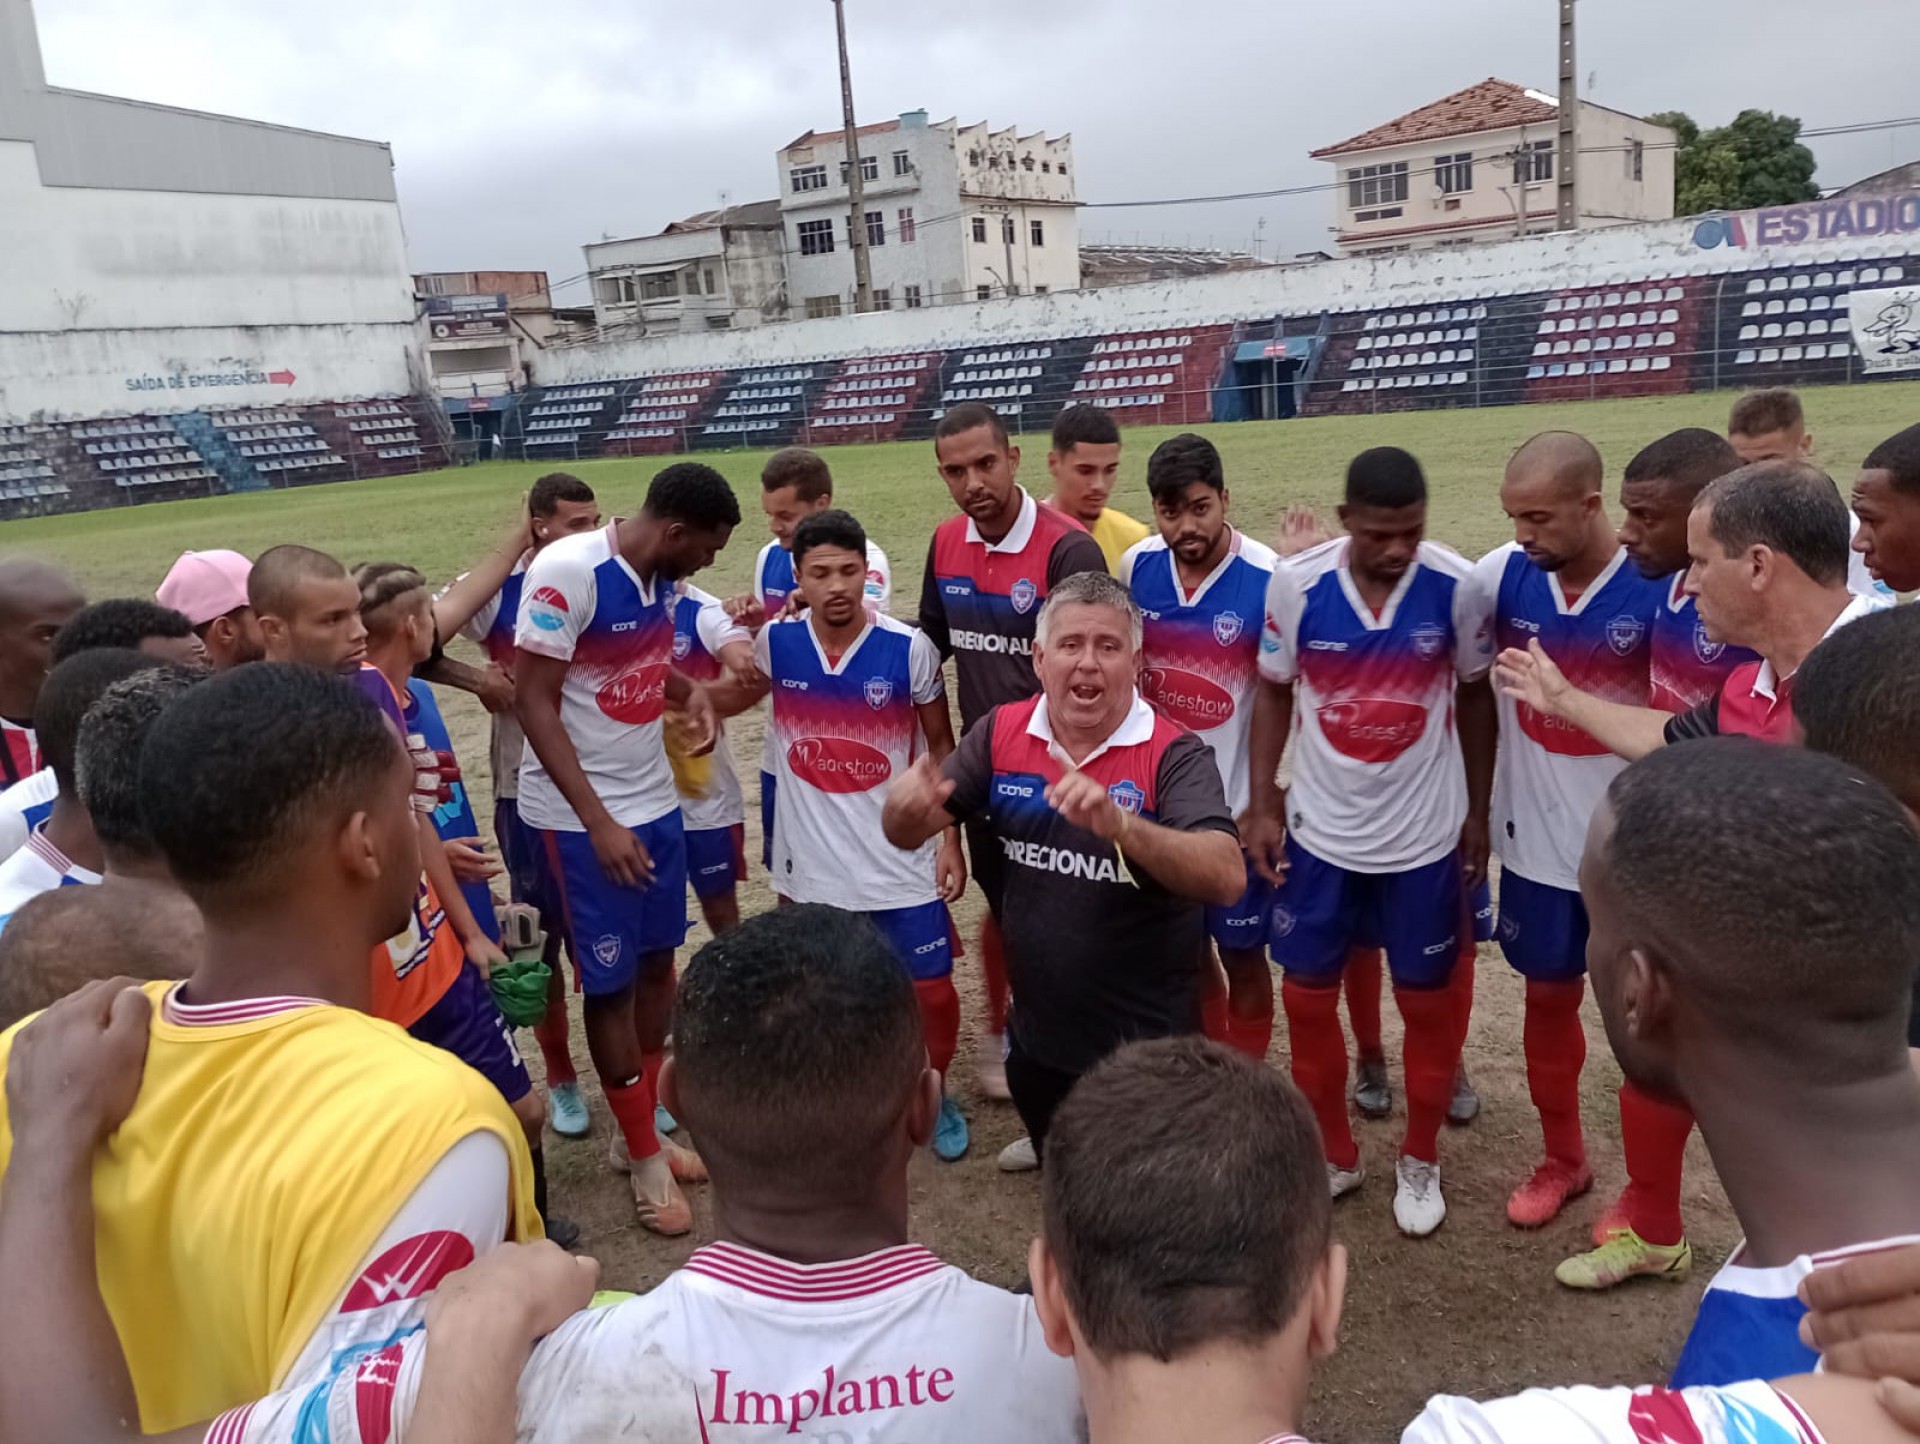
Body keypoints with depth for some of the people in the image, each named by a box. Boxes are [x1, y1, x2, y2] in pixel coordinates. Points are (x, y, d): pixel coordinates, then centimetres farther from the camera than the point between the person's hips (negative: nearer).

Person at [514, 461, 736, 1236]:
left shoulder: (661, 575, 2)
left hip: (654, 800, 7)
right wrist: (598, 820, -21)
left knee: (657, 965, 14)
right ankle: (644, 1158, 21)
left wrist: (690, 691, -5)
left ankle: (639, 1131, 32)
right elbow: (533, 701, -19)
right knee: (612, 983, 4)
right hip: (579, 814, -7)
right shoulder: (566, 570, -20)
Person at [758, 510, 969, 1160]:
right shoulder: (773, 643, -7)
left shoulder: (909, 648, -11)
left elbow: (941, 746, 0)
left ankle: (935, 1094, 33)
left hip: (903, 857, -1)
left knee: (933, 990, 5)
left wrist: (949, 839, -3)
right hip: (812, 861, 2)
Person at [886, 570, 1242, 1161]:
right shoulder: (1000, 733, -6)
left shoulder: (1173, 754, -19)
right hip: (1037, 1040, 5)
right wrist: (906, 806, -28)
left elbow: (1228, 878, -32)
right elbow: (907, 837, -3)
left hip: (1146, 1048, -4)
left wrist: (1118, 824, -49)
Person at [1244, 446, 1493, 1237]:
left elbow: (1475, 695, 1)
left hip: (1425, 835, 0)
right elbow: (1273, 691, 0)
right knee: (1307, 995, 10)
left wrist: (1478, 812, 4)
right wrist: (1261, 804, -2)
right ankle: (1333, 1153, 32)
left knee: (1427, 999, 11)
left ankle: (1419, 1161, 33)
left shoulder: (1456, 586, -13)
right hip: (1319, 830, 1)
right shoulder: (1296, 583, -13)